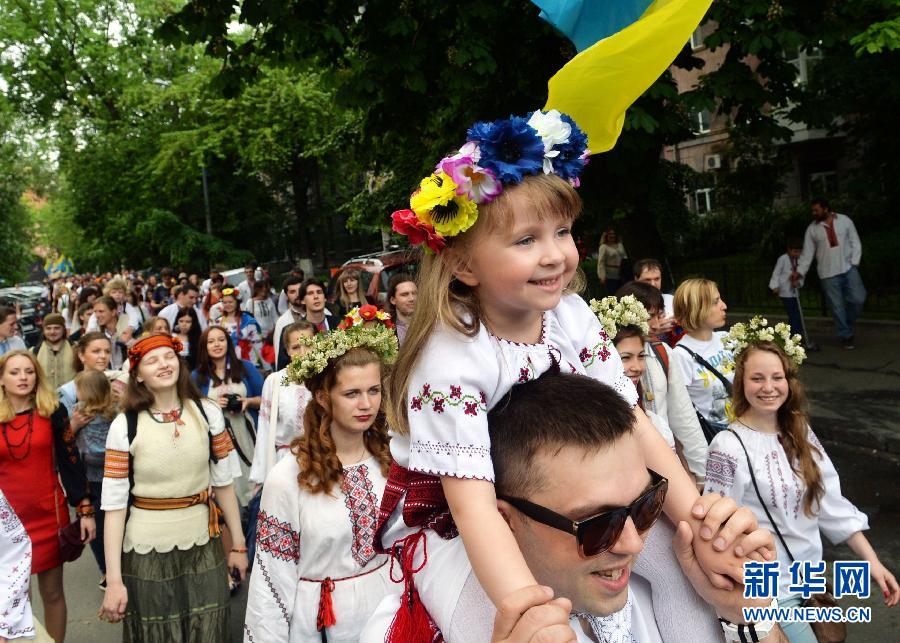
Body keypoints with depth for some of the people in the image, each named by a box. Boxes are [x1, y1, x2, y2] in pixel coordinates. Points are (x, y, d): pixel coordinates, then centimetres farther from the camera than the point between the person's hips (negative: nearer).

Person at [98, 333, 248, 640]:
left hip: (203, 547, 2)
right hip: (147, 552, -1)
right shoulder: (124, 425, -9)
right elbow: (114, 505, -8)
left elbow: (223, 483, 4)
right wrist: (113, 580, -10)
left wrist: (238, 545, 7)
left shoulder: (208, 413, -3)